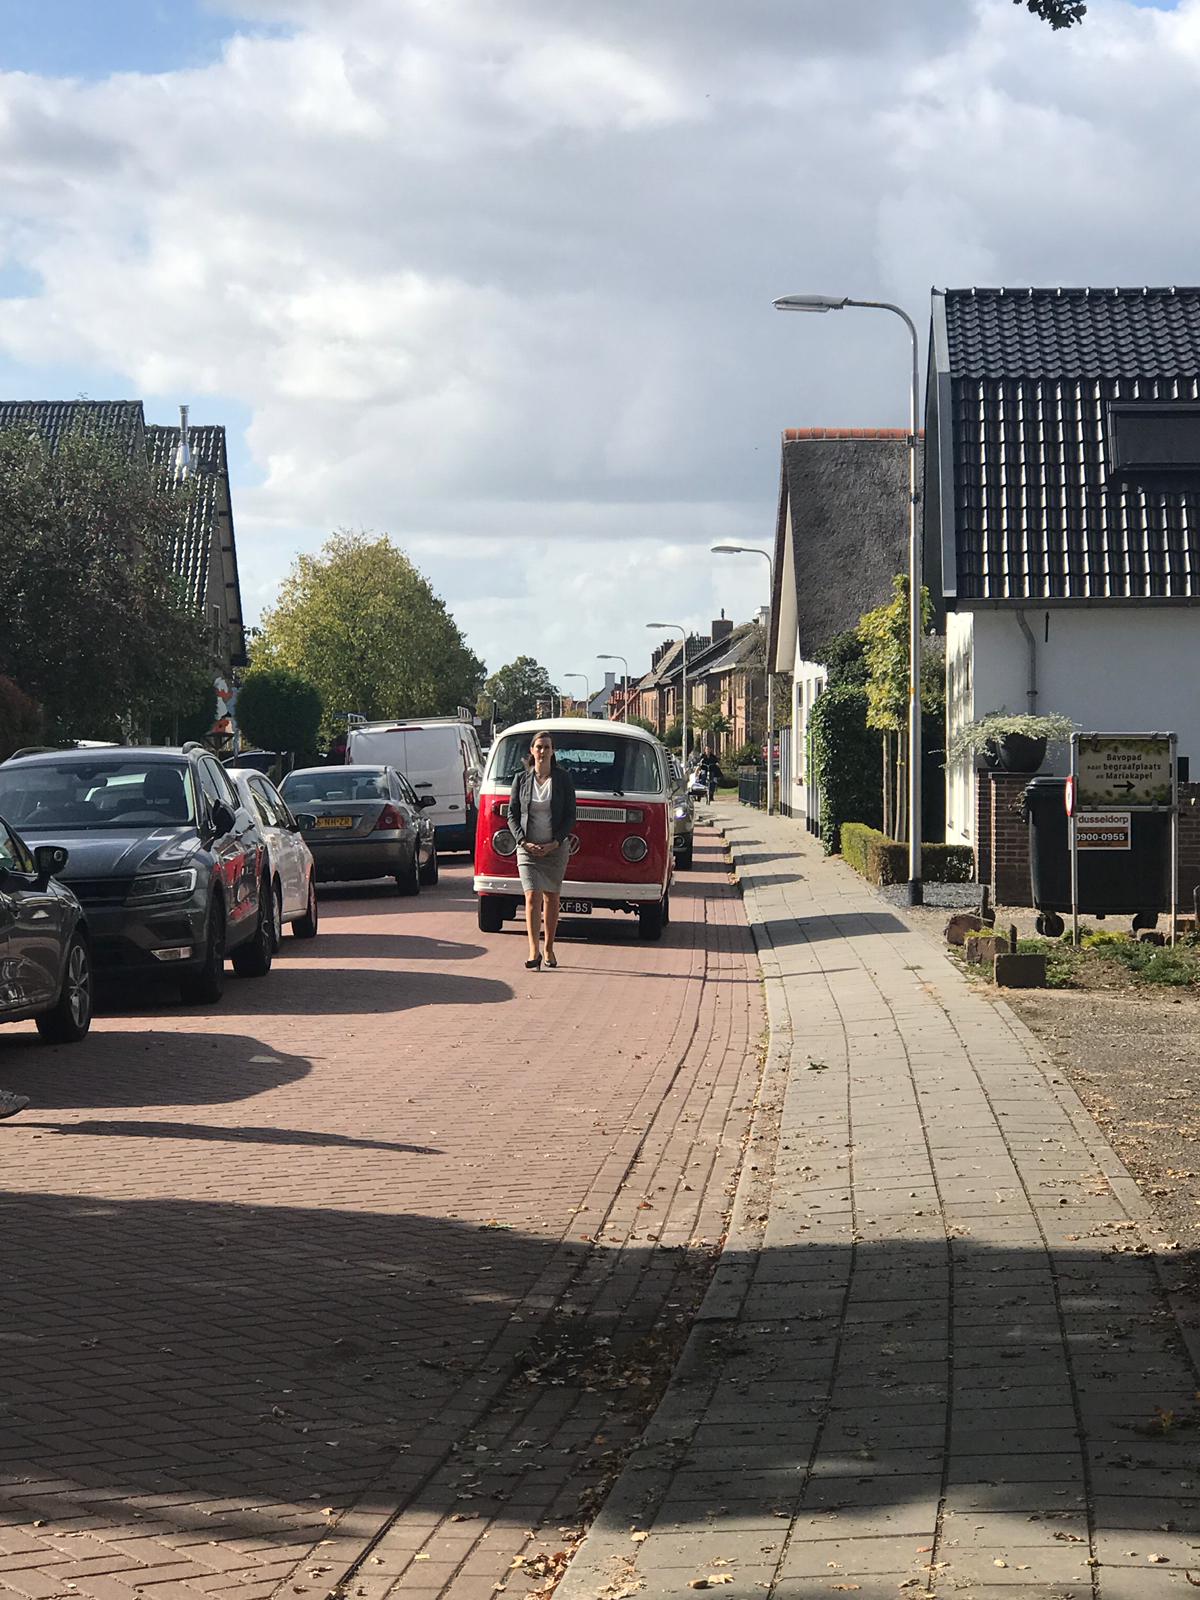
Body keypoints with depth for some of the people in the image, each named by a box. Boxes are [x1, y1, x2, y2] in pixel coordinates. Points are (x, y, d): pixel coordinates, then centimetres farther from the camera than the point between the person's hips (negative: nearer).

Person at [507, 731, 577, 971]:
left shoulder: (562, 780, 1)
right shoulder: (521, 779, 4)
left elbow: (570, 816, 0)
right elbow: (512, 815, 4)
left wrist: (555, 843, -12)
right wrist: (524, 842, -10)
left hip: (555, 849, 0)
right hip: (528, 848, 0)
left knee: (551, 898, 7)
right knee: (532, 897, -11)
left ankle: (549, 949, 19)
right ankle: (534, 952, -17)